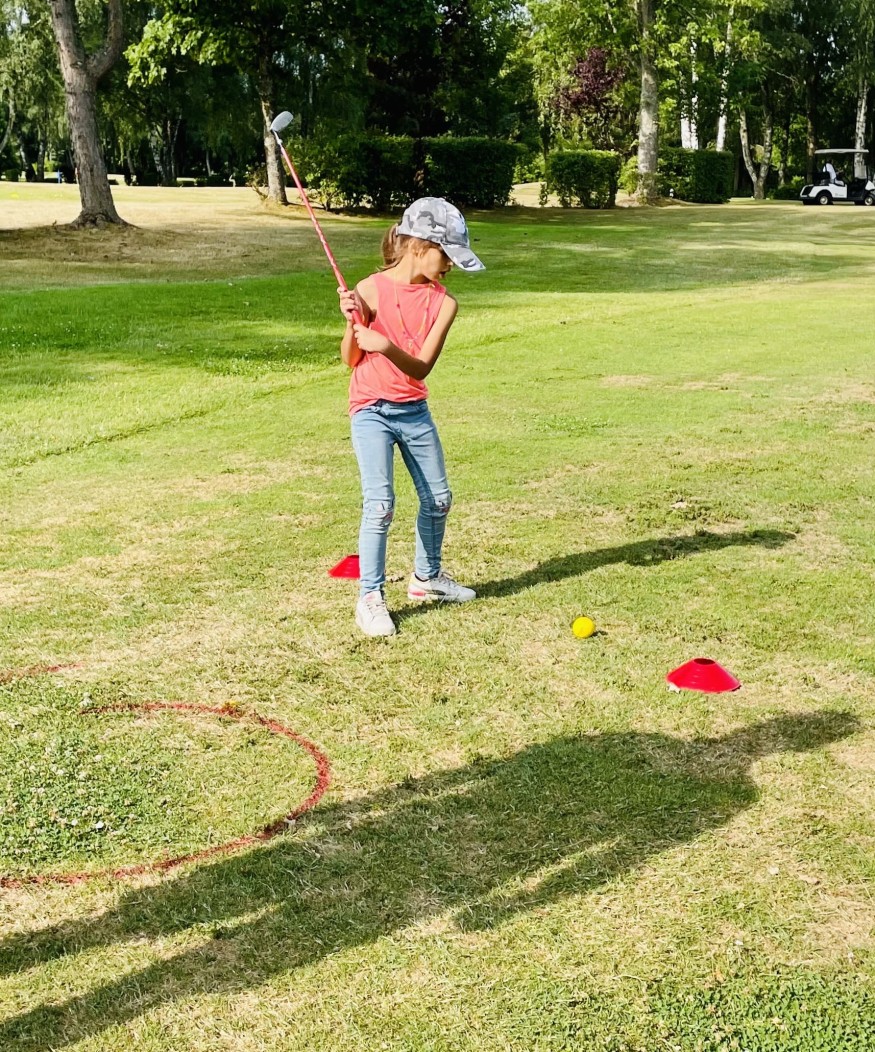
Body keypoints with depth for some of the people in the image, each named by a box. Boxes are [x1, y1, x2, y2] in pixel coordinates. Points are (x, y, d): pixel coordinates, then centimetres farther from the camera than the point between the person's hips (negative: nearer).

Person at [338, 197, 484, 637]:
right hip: (371, 410, -5)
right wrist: (352, 323, -26)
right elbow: (351, 359, -9)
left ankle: (426, 578, 35)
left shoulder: (443, 302, -5)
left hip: (414, 411, 5)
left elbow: (420, 368, -15)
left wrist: (387, 346, -32)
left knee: (437, 499, 13)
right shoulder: (372, 289, -14)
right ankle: (370, 598, -4)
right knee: (380, 504, -15)